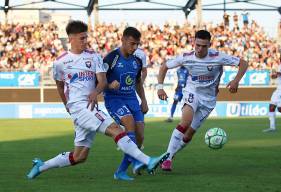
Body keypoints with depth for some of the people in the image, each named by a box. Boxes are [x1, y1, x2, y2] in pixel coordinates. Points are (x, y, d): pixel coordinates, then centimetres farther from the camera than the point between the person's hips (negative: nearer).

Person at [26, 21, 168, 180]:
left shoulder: (94, 57, 10)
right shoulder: (61, 62, 4)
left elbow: (103, 81, -1)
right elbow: (59, 85, 21)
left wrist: (96, 92, -23)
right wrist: (67, 105, 28)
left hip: (91, 106, 5)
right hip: (78, 106, -5)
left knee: (79, 157, 7)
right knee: (115, 128, -23)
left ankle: (41, 166, 24)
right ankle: (148, 161, -32)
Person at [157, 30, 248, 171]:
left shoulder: (217, 57, -18)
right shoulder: (186, 58, -13)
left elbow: (243, 63, -12)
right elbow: (164, 67, 1)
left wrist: (236, 81, -26)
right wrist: (160, 87, -10)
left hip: (208, 99, 1)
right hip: (192, 92, -1)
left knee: (189, 134, 1)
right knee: (186, 122, -29)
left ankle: (169, 156, 22)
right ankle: (167, 158, -26)